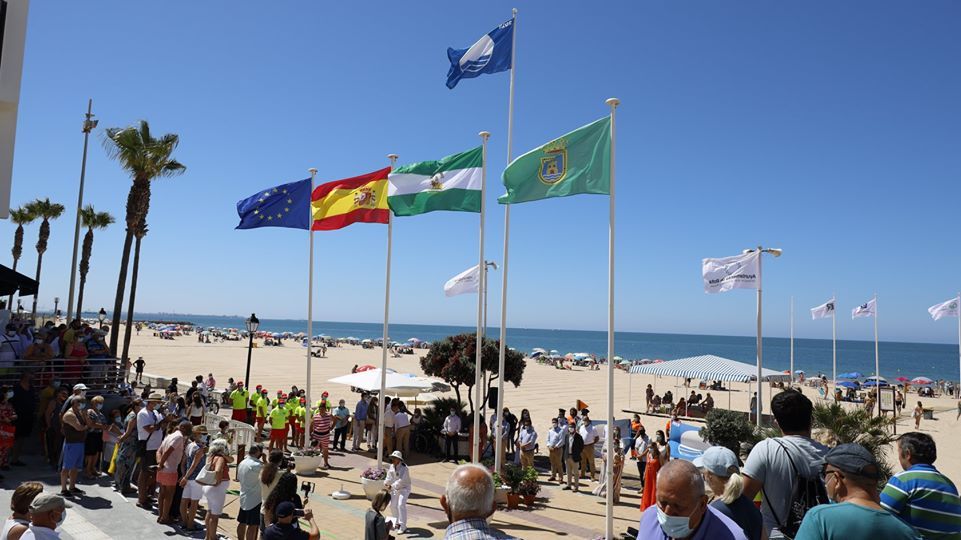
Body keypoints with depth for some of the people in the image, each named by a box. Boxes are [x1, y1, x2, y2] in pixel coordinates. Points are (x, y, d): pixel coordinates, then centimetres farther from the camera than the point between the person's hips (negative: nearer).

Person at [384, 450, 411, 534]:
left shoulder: (404, 468, -25)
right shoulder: (392, 466, -2)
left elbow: (400, 480, -33)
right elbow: (389, 477, 3)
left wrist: (392, 486, -39)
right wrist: (386, 483, -16)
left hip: (404, 488, -7)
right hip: (395, 488, 7)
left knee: (401, 505, -18)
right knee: (393, 505, 7)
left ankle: (402, 526, -11)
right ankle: (396, 523, 27)